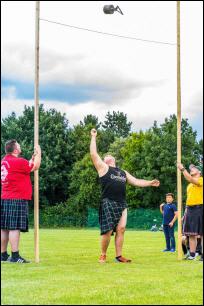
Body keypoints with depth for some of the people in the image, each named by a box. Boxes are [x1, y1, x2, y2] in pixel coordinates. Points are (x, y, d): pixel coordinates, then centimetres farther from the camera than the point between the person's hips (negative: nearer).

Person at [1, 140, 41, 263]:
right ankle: (15, 256, -13)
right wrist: (39, 153, 7)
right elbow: (35, 167, -6)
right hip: (17, 199, -9)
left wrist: (32, 158, 21)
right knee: (14, 227, -11)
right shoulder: (18, 161, -13)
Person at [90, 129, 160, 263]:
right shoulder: (103, 167, 9)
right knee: (108, 231, -7)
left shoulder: (123, 172, 27)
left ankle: (119, 256, 5)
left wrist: (150, 183, 16)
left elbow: (136, 181, 25)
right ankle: (103, 255, 7)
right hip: (108, 203, -5)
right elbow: (93, 154, 0)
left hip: (122, 204, 5)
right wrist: (93, 137, 2)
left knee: (121, 229, 0)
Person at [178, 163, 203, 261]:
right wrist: (186, 211, 16)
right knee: (191, 233, 5)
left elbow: (190, 179, -21)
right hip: (190, 209, 7)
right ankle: (192, 254, 9)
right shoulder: (190, 185, 21)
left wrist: (182, 169, -21)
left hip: (199, 208, -7)